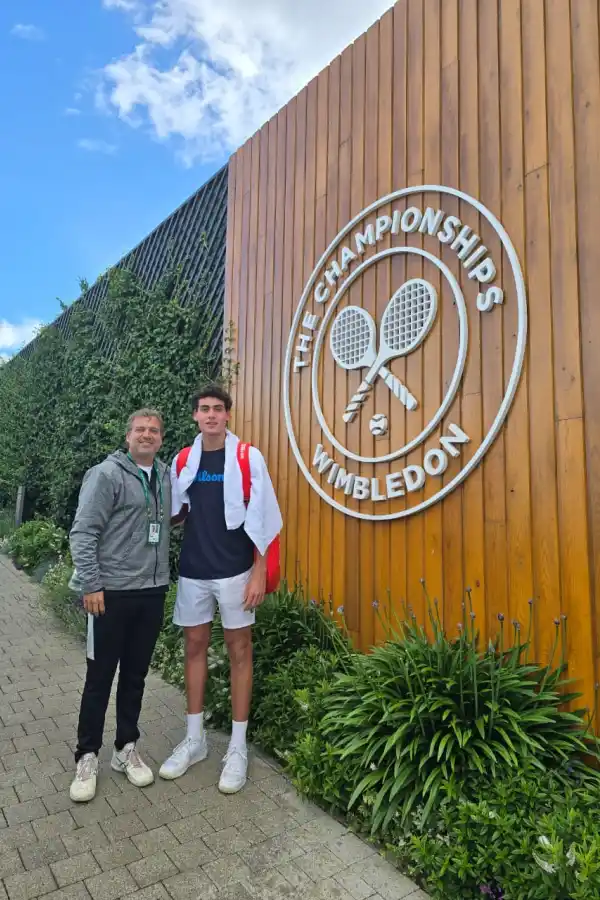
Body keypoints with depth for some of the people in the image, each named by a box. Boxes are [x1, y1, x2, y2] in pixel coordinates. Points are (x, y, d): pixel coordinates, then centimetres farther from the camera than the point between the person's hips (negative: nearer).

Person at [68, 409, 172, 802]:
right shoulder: (107, 474, -11)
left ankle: (126, 749, 31)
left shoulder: (166, 475, 8)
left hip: (152, 592, 5)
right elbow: (82, 533, -13)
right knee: (100, 677, 8)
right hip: (113, 593, -5)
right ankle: (88, 756, 25)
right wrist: (92, 585, -15)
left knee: (136, 675, 16)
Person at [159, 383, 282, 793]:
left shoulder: (248, 457, -7)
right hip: (192, 571, 4)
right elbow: (173, 512, 14)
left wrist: (259, 573, -12)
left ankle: (238, 747, 21)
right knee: (195, 647, 13)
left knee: (239, 650, 7)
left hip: (234, 571, -4)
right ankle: (195, 739, 31)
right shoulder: (183, 460, 5)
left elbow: (262, 519, -8)